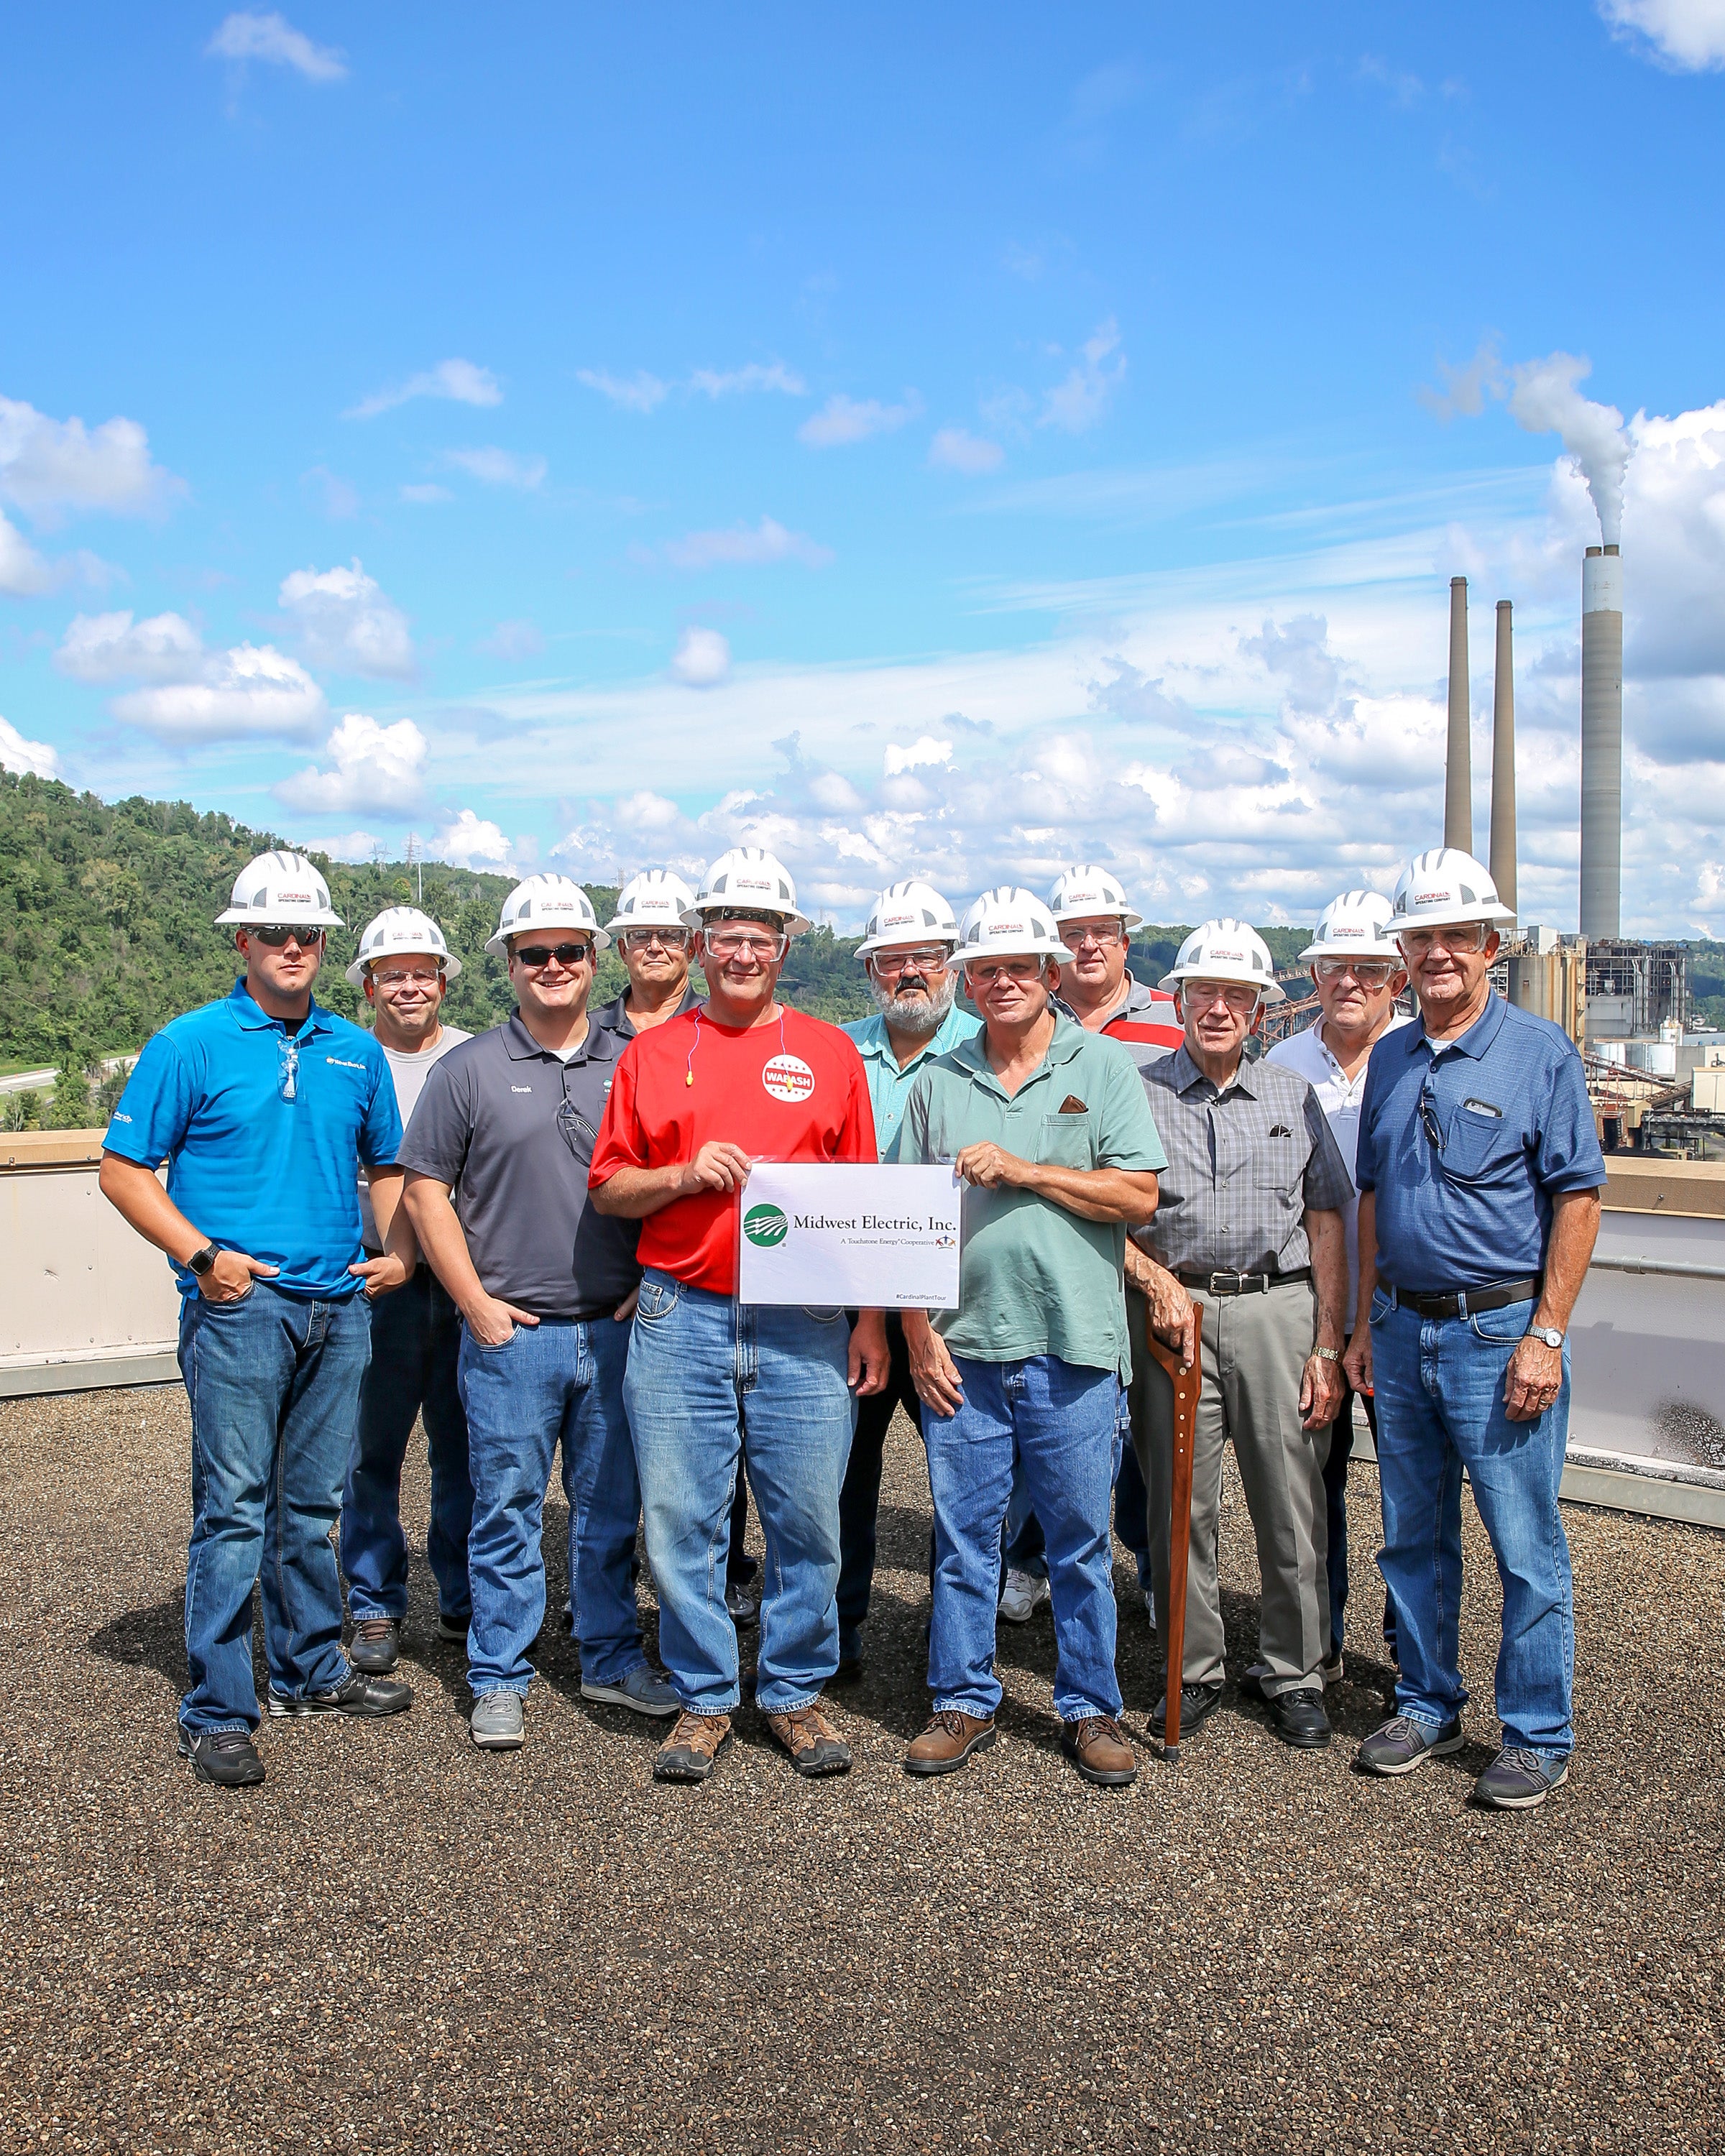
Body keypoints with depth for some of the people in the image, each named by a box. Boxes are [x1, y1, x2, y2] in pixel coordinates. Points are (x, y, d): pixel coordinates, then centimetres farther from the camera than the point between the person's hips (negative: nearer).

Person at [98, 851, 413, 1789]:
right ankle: (216, 1713, 5)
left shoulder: (355, 1052, 11)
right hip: (239, 1309, -5)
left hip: (338, 1308, 5)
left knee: (313, 1503, 15)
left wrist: (398, 1250, 5)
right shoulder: (191, 1045, -3)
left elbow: (385, 1166, 21)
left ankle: (312, 1672, 29)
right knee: (234, 1509, -4)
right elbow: (123, 1171, -3)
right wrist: (202, 1256, -13)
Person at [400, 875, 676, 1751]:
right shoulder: (470, 1069, 1)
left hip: (615, 1330, 3)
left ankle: (613, 1661, 26)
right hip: (510, 1334, -2)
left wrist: (648, 1285, 3)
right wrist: (475, 1302, -5)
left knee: (612, 1507, 12)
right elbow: (424, 1187, 0)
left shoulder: (632, 1066, 8)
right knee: (508, 1511, 4)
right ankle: (499, 1680, 17)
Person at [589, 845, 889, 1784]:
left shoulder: (830, 1052, 8)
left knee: (808, 1519, 4)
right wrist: (685, 1176, -10)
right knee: (681, 1520, 4)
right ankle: (704, 1697, 20)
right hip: (680, 1318, 1)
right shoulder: (650, 1053, 9)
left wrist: (872, 1318, 2)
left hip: (805, 1325, 0)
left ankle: (795, 1691, 22)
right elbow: (608, 1189, 9)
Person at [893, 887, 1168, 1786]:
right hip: (962, 1349, 2)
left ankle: (1090, 1709, 21)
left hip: (1072, 1348, -2)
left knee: (1081, 1539, 7)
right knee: (962, 1535, 9)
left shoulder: (1104, 1067, 3)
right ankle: (964, 1702, 23)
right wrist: (918, 1333, 0)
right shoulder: (939, 1081, 9)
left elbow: (1139, 1196, -5)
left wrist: (1025, 1170, -12)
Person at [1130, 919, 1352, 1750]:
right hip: (1176, 1310, -1)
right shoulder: (1140, 1094, 7)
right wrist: (1155, 1282, -10)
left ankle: (1292, 1672, 18)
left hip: (1279, 1309, 1)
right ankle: (1194, 1672, 19)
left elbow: (1326, 1227, 9)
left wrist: (1328, 1347, 3)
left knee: (1292, 1503, 2)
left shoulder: (1293, 1097, 11)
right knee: (1181, 1502, 4)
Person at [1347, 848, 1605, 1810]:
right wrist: (1366, 1323, 11)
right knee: (1414, 1538, 14)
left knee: (1527, 1548, 2)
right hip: (1403, 1330, 5)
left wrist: (1545, 1335, -14)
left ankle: (1540, 1736, 17)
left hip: (1500, 1328, -5)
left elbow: (1578, 1197, -8)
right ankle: (1429, 1705, 29)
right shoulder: (1391, 1059, 10)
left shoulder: (1542, 1051, -6)